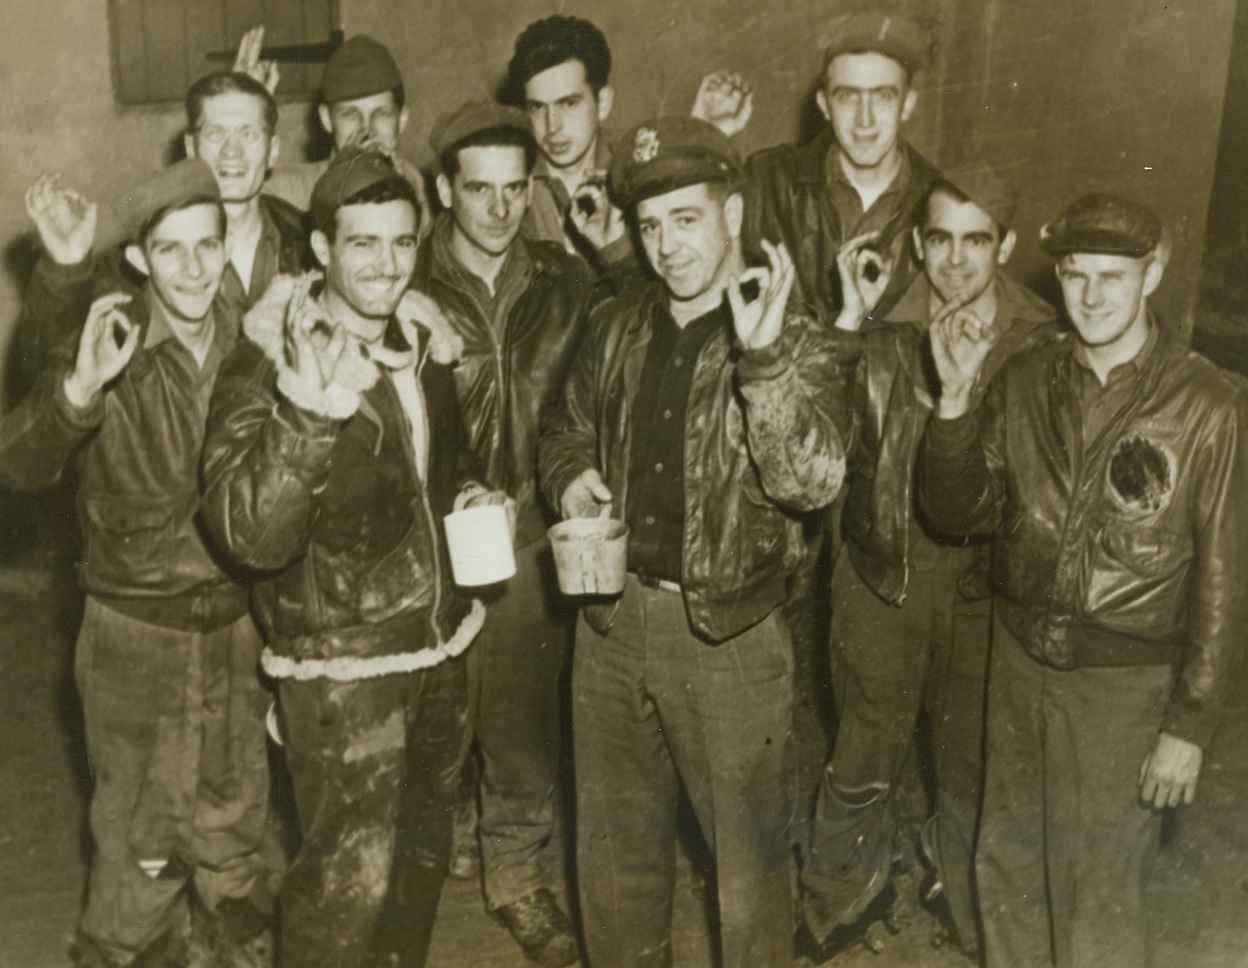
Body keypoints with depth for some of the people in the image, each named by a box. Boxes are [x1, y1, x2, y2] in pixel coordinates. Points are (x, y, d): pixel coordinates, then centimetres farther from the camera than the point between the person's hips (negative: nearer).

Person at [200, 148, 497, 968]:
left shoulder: (422, 343, 2)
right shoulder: (270, 365, -18)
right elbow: (251, 535, -31)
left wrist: (468, 491, 4)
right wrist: (308, 406, -42)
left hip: (438, 641, 7)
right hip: (342, 661, -7)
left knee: (423, 852, 23)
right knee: (350, 876, -2)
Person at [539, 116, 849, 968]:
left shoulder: (794, 347, -9)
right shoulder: (617, 330, 5)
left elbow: (812, 479, -24)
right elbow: (569, 430, 21)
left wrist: (762, 357, -34)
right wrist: (571, 476, -1)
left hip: (727, 634, -5)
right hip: (614, 619, 5)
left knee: (749, 856, 10)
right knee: (615, 851, 20)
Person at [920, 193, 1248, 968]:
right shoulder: (1025, 383, 1)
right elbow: (962, 513, 1)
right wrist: (957, 397, -12)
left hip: (1126, 685, -4)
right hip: (1020, 663, 4)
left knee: (1102, 896, 6)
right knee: (1010, 874, 17)